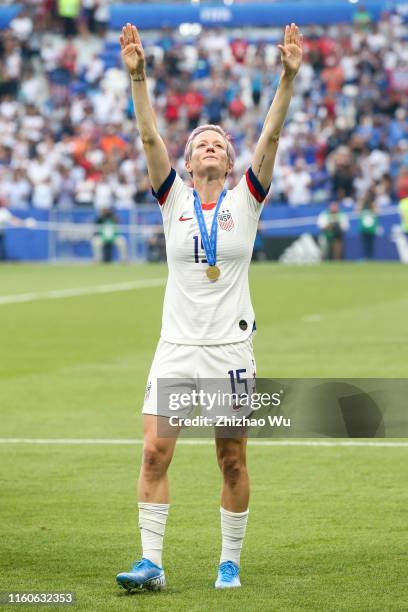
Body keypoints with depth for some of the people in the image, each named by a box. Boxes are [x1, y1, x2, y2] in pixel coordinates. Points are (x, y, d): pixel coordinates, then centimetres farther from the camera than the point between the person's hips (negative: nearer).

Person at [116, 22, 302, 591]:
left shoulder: (244, 200, 3)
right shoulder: (175, 199, 5)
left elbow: (271, 136, -8)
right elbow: (150, 138, -7)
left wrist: (288, 79, -19)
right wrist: (138, 78, -19)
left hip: (230, 348, -1)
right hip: (177, 347, 1)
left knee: (233, 461, 4)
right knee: (155, 451, -9)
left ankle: (230, 563, 16)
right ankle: (151, 562, -3)